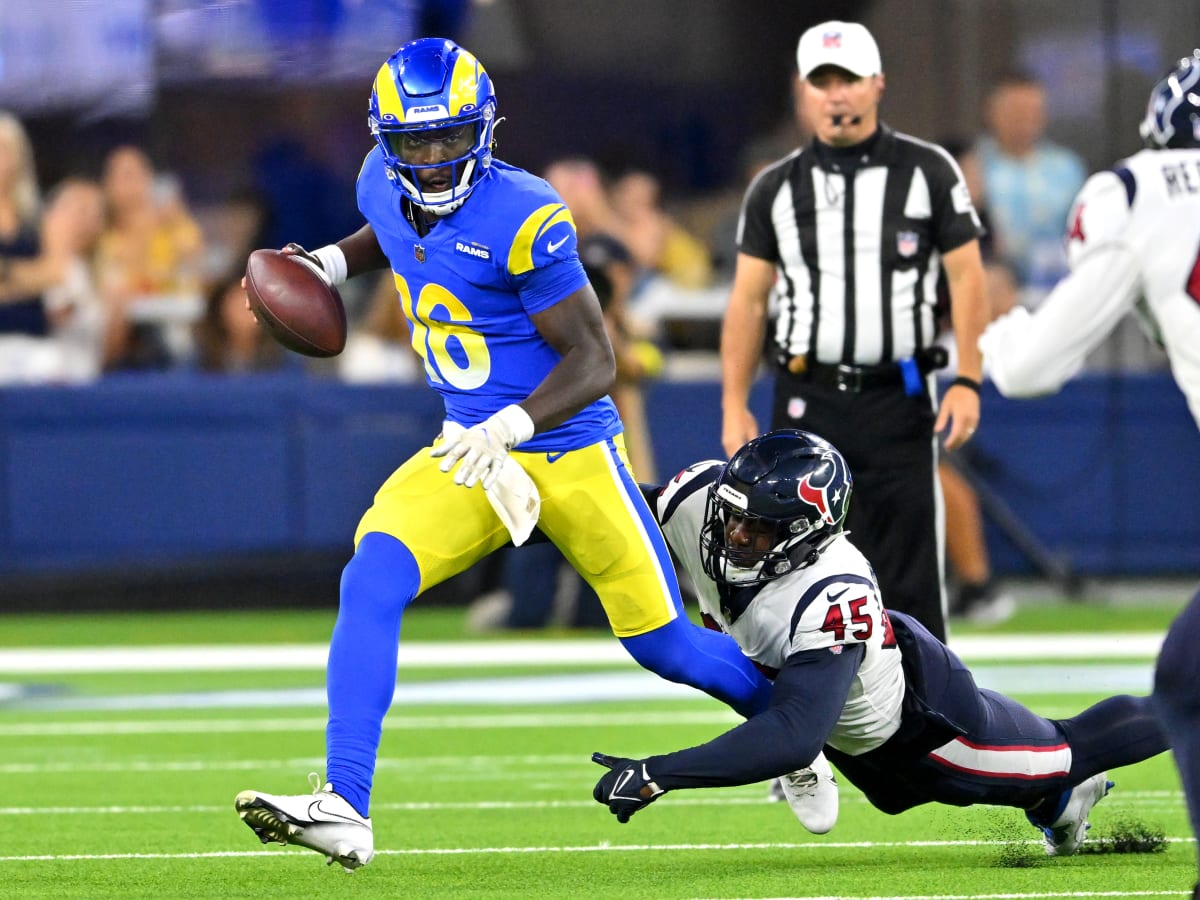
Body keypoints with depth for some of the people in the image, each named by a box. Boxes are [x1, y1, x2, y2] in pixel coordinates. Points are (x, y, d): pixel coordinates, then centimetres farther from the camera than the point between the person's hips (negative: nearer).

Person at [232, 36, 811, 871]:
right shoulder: (385, 186, -2)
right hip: (471, 452, 5)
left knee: (663, 645, 5)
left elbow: (594, 360, -21)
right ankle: (344, 808, -23)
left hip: (571, 451, -5)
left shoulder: (522, 218, -23)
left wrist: (512, 425, -36)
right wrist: (335, 262, 8)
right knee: (374, 578, -20)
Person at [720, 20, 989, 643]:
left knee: (909, 582, -2)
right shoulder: (776, 189, 8)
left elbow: (966, 276, 2)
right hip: (807, 400, 1)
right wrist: (734, 406, 0)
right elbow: (748, 298, 8)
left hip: (899, 400, -1)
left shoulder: (928, 172, 4)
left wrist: (967, 381, -8)